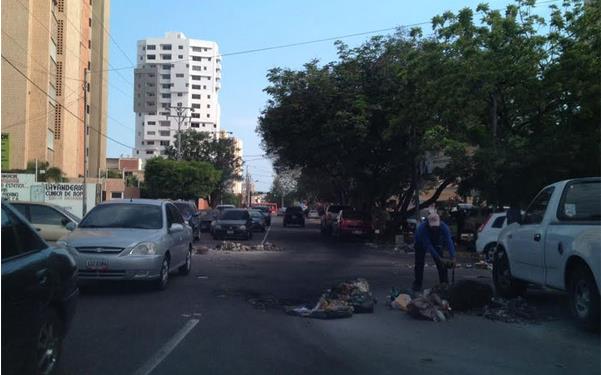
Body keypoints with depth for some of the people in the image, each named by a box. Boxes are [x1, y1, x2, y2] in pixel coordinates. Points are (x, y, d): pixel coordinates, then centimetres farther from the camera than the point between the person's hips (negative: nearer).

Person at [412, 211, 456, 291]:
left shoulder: (443, 227, -33)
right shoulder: (422, 228, -40)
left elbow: (449, 242, -38)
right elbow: (428, 246, -39)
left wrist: (452, 258, -50)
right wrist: (440, 259, -42)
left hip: (436, 242, 2)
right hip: (421, 243, -2)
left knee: (442, 263, -8)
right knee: (419, 264, -6)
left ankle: (445, 284, 2)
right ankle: (417, 285, 4)